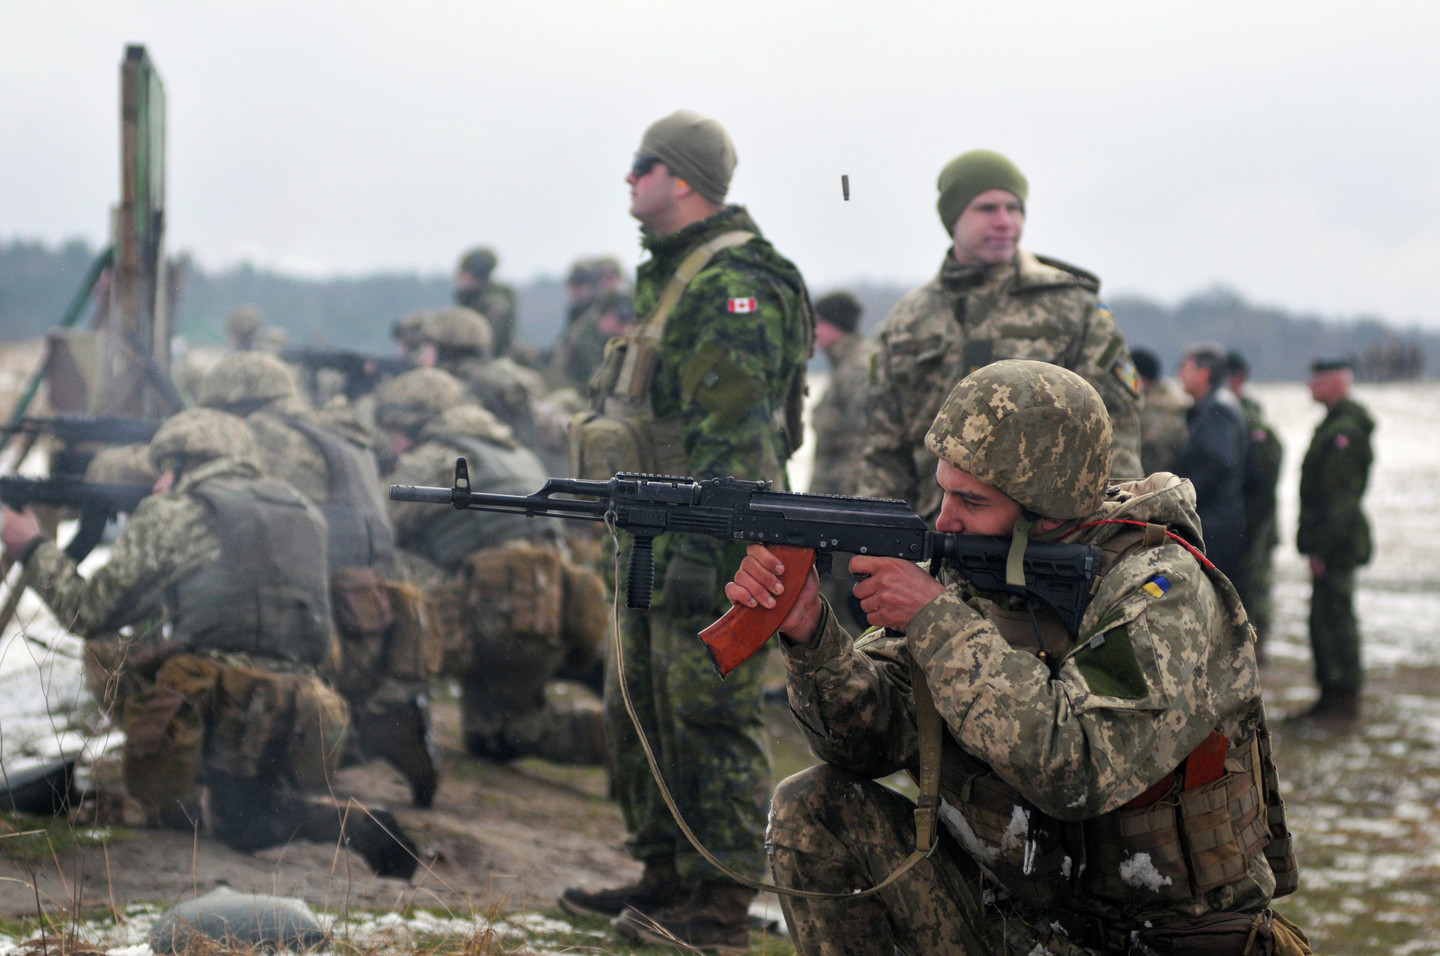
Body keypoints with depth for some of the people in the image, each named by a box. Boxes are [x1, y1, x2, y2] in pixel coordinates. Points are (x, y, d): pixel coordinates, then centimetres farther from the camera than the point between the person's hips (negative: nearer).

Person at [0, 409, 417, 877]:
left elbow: (91, 611, 8)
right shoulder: (303, 514, 20)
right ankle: (351, 824, -2)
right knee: (241, 826, 24)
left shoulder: (173, 514, 3)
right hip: (299, 724, 6)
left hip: (217, 711, -6)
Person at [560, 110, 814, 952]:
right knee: (639, 713, 15)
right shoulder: (668, 277, 18)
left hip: (710, 534, -11)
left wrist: (701, 547, -25)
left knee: (709, 718, -7)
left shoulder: (732, 286, -15)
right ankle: (666, 878, 24)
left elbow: (731, 435, -21)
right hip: (655, 533, 11)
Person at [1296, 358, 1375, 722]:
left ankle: (1345, 699, -3)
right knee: (1323, 620, 14)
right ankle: (1332, 696, 20)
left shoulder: (1345, 431, -17)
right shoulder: (1333, 425, 16)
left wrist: (1321, 546, -22)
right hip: (1330, 544, 11)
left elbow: (1341, 497, -21)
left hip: (1335, 543, -11)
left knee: (1335, 618, -7)